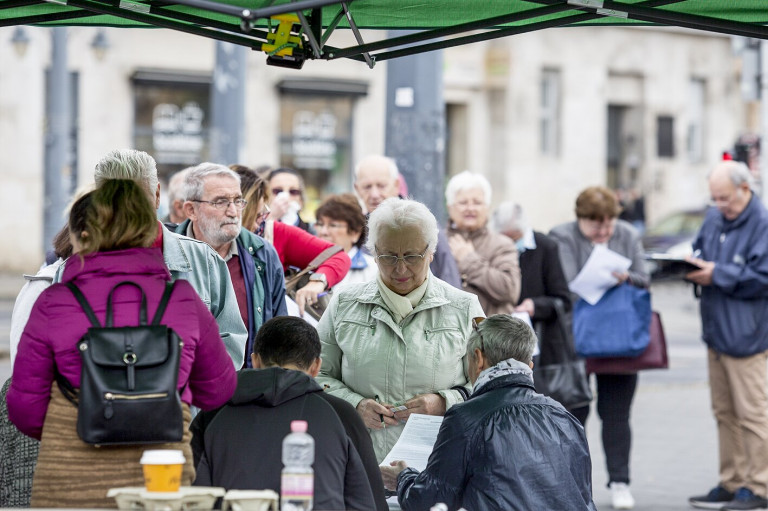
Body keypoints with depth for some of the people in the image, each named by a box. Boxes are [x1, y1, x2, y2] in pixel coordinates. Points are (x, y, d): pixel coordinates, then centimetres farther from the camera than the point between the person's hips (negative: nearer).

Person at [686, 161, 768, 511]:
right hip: (715, 331, 8)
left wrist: (716, 274, -17)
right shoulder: (714, 219, 12)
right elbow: (700, 250, 23)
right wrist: (694, 267, 0)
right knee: (725, 413, 12)